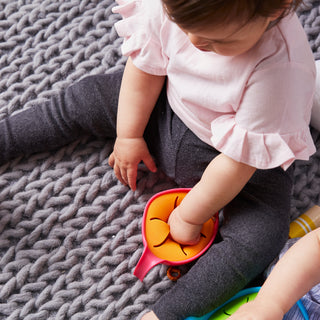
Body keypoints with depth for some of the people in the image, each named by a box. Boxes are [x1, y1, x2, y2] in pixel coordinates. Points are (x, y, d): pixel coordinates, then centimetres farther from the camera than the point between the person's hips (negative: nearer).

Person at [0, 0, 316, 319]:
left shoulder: (281, 71, -40)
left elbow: (240, 159, -31)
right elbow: (145, 68, -9)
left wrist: (189, 217, -19)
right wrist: (128, 136, -2)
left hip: (247, 157, -3)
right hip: (168, 108, 4)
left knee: (257, 238, -24)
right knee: (82, 100, 7)